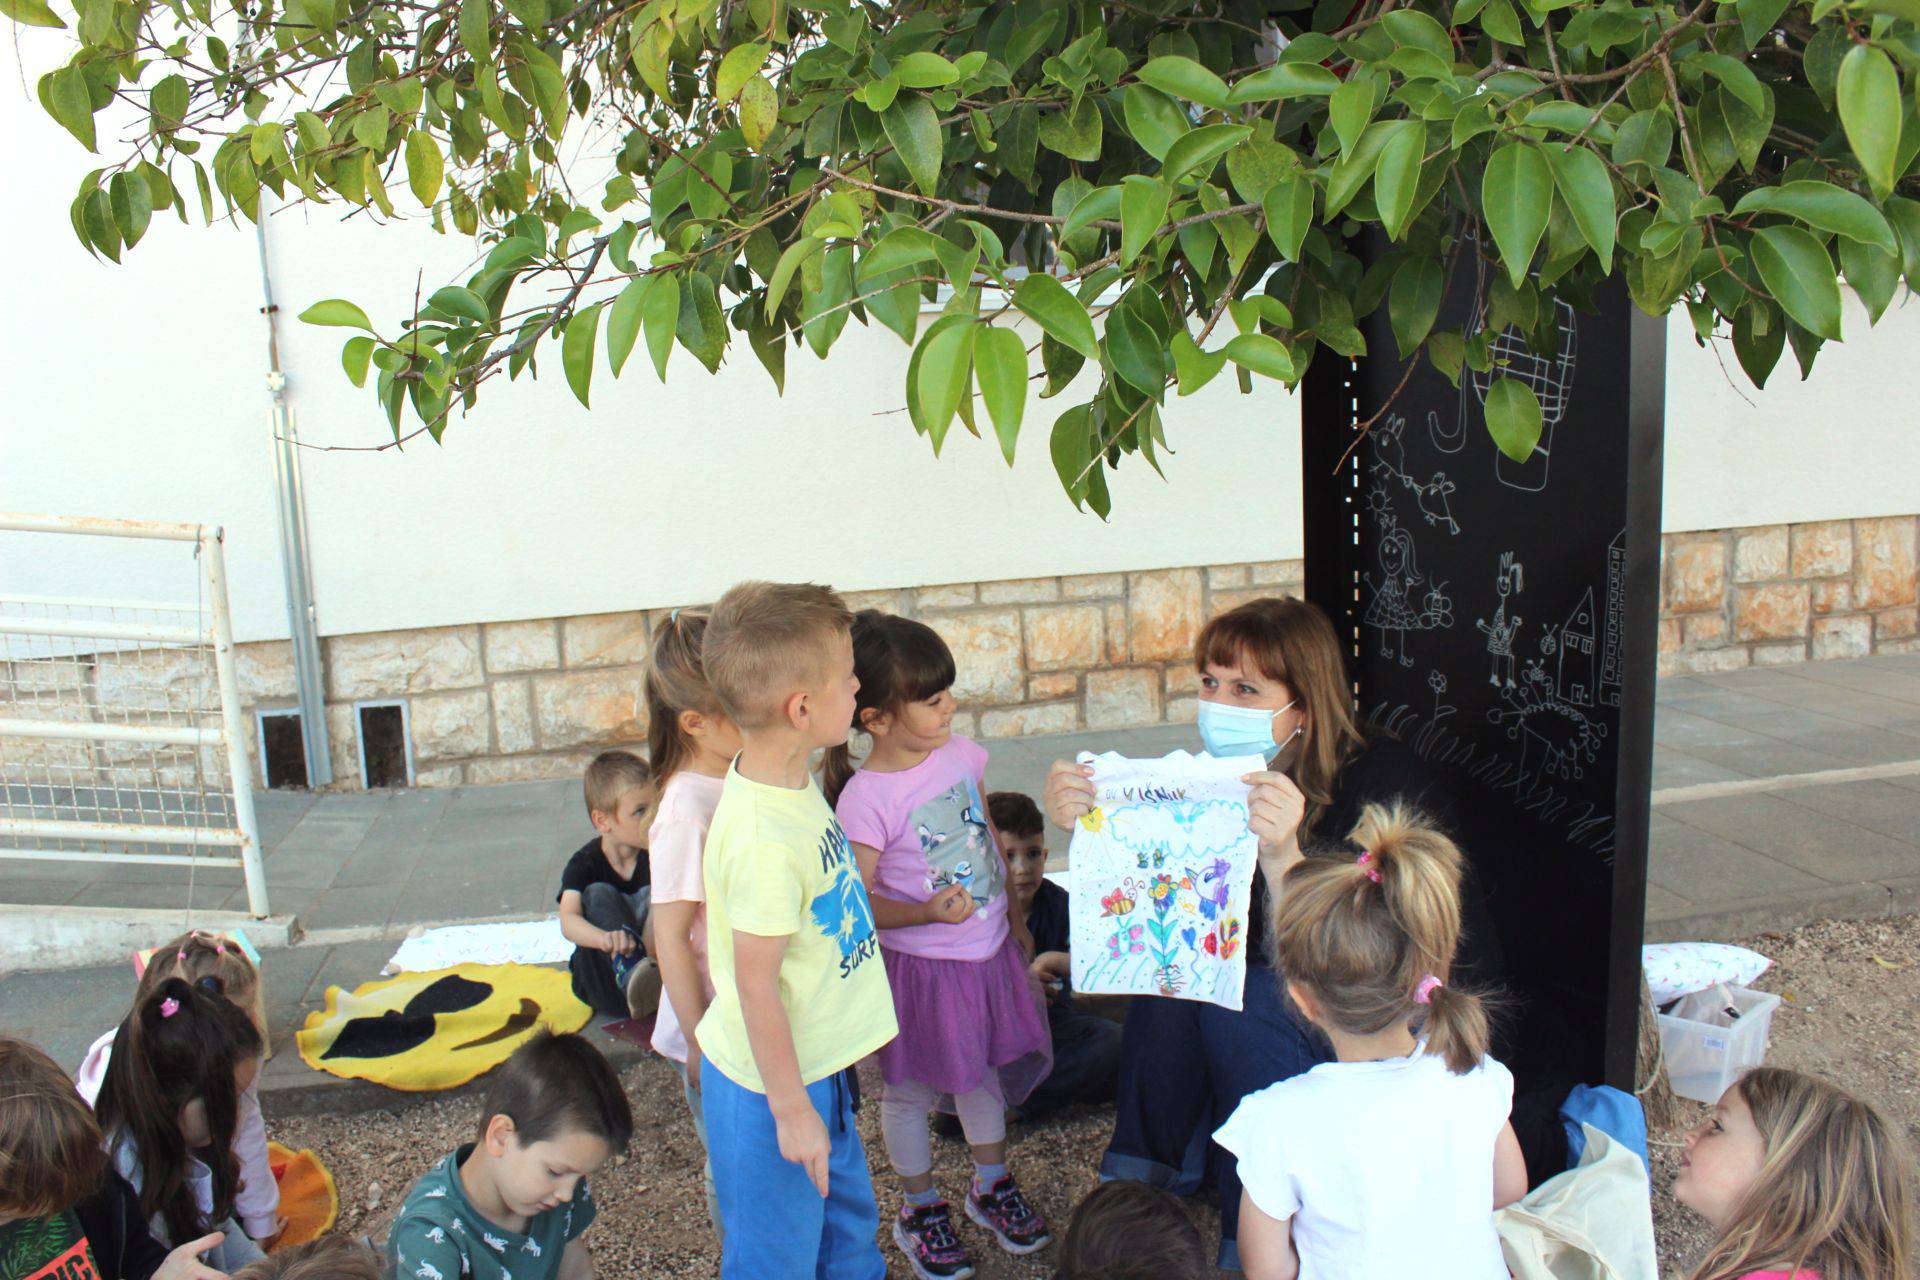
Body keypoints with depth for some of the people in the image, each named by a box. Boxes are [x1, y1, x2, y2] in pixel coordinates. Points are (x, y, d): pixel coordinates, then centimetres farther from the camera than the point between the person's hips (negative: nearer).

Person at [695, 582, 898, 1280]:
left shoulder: (786, 781, -4)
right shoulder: (766, 841, -32)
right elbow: (757, 987, -26)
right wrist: (791, 1110, -16)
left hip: (814, 1062, 9)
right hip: (773, 1087, -8)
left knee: (847, 1215, 26)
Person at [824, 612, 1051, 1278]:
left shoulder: (961, 753, -5)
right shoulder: (866, 799, -25)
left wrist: (1014, 919, 18)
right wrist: (927, 913, -34)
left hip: (988, 949, 6)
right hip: (920, 967, -6)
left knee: (986, 1071, 23)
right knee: (912, 1091, 13)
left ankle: (991, 1185, 47)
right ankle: (919, 1209, 37)